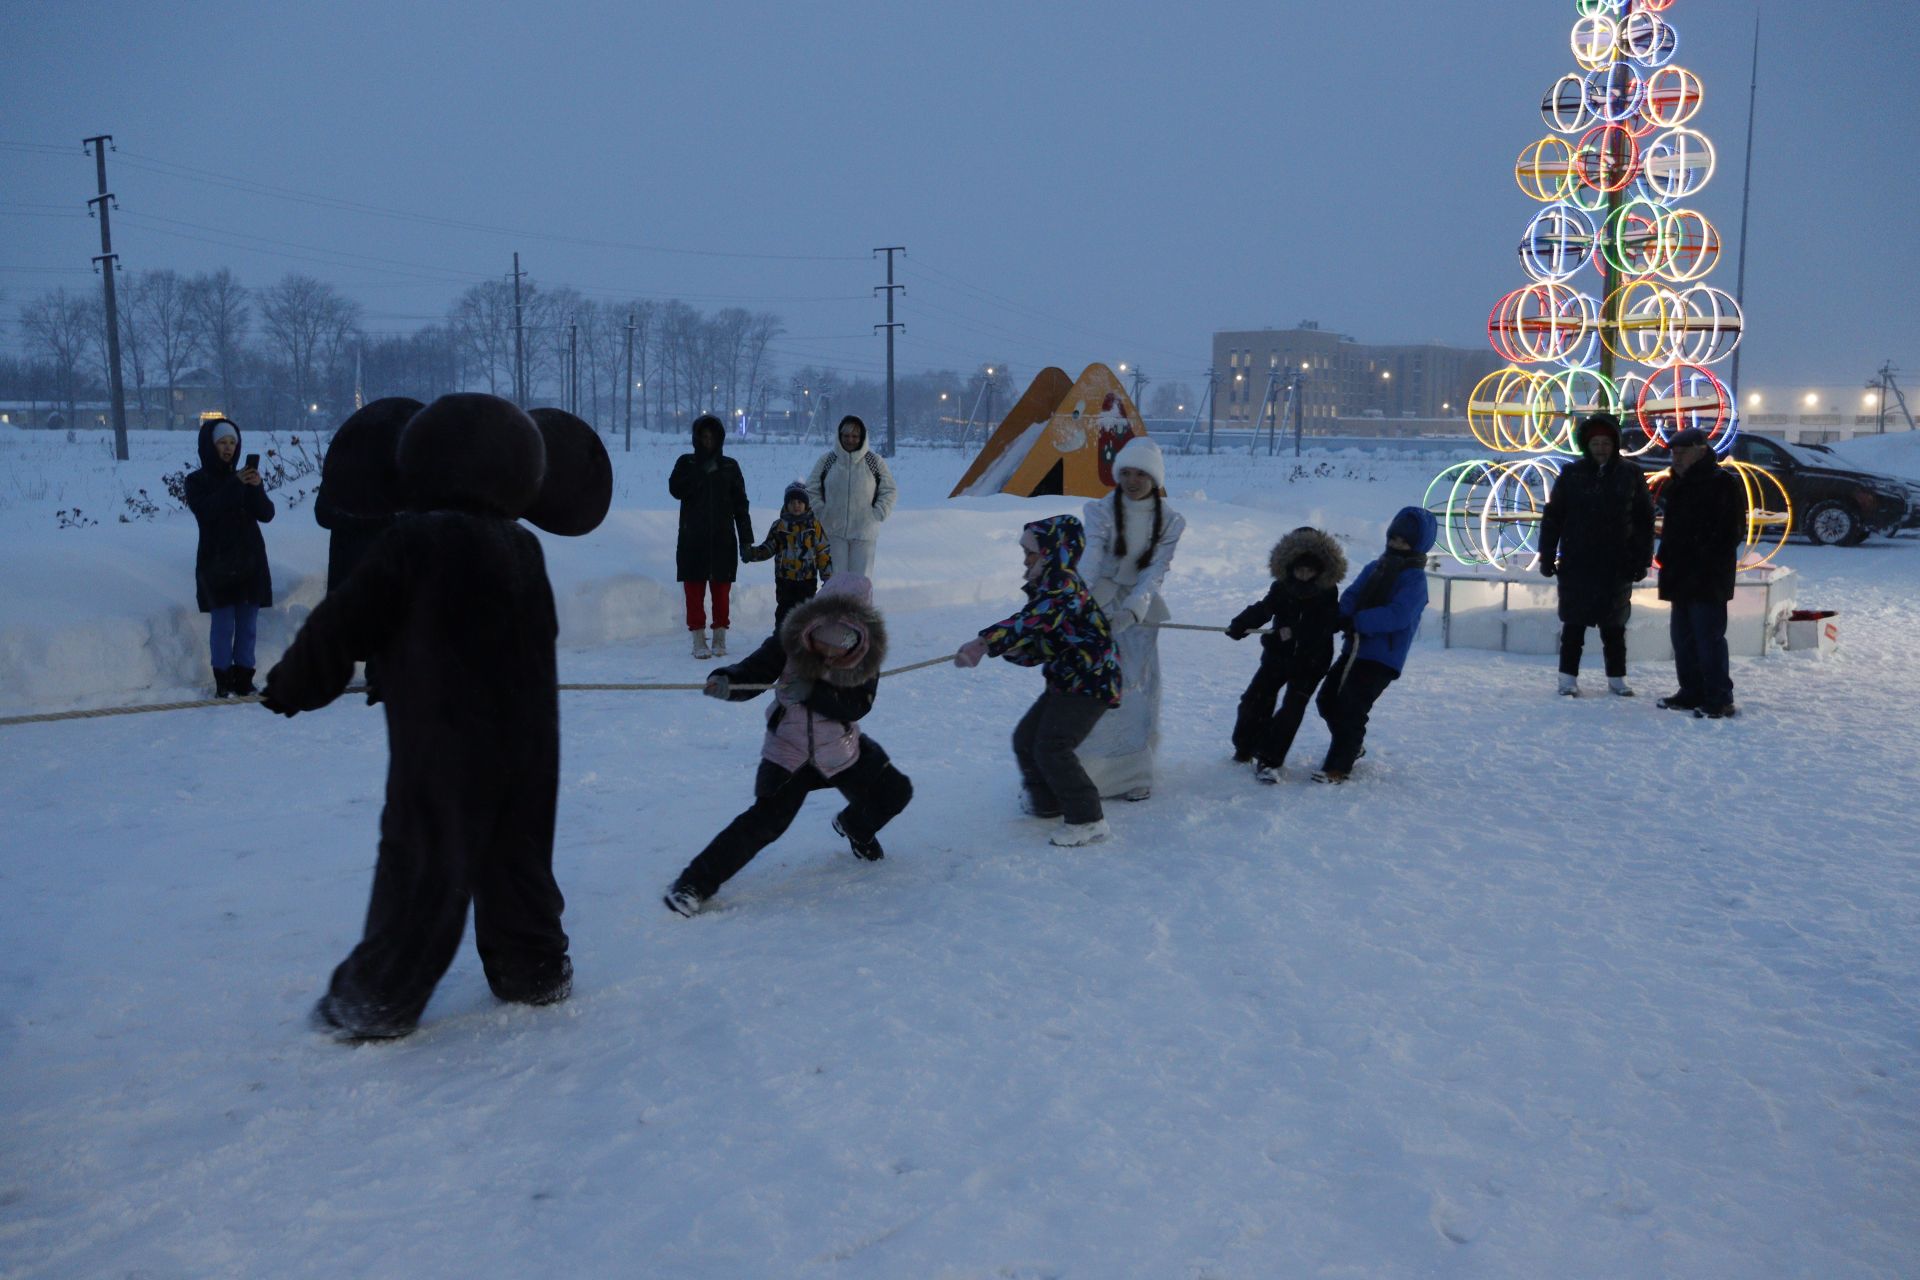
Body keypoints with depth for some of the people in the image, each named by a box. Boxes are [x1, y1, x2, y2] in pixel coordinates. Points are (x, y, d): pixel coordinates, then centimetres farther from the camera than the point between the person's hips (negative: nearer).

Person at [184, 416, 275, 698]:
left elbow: (267, 514, 1)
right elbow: (206, 510, -16)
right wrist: (235, 484, -23)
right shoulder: (197, 481, 4)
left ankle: (244, 678, 8)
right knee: (223, 623, -6)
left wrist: (257, 487, -16)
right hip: (217, 562, -3)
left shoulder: (245, 476, 13)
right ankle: (223, 681, -3)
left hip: (250, 560, 3)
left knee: (248, 623, 2)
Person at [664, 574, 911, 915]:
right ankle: (696, 882, -12)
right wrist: (725, 682, -46)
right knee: (768, 819, -20)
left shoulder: (868, 656, -14)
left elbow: (856, 706, -23)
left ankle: (855, 826, 41)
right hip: (789, 750, -4)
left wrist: (812, 692, -37)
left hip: (844, 752, 4)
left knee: (894, 792, 8)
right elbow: (751, 672, -24)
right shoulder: (790, 642, -20)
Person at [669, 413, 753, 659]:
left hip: (723, 538, 1)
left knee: (721, 588, 3)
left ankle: (720, 638, 12)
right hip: (693, 539, -1)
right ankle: (699, 640, 2)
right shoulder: (686, 463, 8)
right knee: (694, 589, -3)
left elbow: (740, 504, 8)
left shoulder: (729, 466, 9)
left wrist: (746, 538, 2)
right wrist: (702, 473, -13)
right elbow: (675, 489, -9)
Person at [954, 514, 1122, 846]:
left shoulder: (1064, 586, -20)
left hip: (1091, 682, -10)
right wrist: (1008, 648, -10)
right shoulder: (1048, 589, 12)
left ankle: (1087, 819, -6)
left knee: (1051, 748, -17)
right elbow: (1038, 649, 10)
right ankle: (1046, 803, 33)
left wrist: (985, 641, -45)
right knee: (1026, 738, 13)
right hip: (1066, 680, 10)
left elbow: (1031, 621, -38)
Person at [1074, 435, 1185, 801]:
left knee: (1135, 689, 4)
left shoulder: (1170, 521, -3)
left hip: (1138, 611, 2)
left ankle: (1130, 772, 17)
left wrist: (1132, 609, -32)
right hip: (1097, 606, -2)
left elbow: (1155, 571, -15)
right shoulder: (1101, 511, -8)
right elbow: (1090, 556, -25)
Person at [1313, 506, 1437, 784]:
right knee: (1327, 700, 13)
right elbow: (1350, 596, 6)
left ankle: (1338, 767, -5)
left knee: (1351, 708, -13)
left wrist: (1358, 621, -22)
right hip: (1355, 648, 8)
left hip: (1383, 658, -8)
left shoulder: (1415, 578, -8)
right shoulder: (1374, 568, 14)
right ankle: (1352, 746, 34)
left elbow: (1398, 615, -21)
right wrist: (1345, 617, -16)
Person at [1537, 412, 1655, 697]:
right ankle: (1568, 677, 12)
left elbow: (1644, 520, 6)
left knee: (1614, 624, 10)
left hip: (1616, 566, 1)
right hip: (1576, 564, -1)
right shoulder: (1571, 474, -1)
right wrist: (1547, 556, -3)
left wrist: (1642, 560, 1)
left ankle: (1617, 677, 20)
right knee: (1574, 622, 4)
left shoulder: (1630, 475, 2)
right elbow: (1552, 516, 0)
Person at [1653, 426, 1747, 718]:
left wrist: (1712, 563, -19)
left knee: (1708, 637, -9)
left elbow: (1732, 531, -15)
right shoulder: (1680, 484, 18)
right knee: (1683, 636, 13)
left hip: (1707, 578, -10)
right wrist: (1667, 559, 16)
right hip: (1682, 576, 10)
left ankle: (1719, 699, -4)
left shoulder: (1721, 483, -11)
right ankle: (1692, 692, 23)